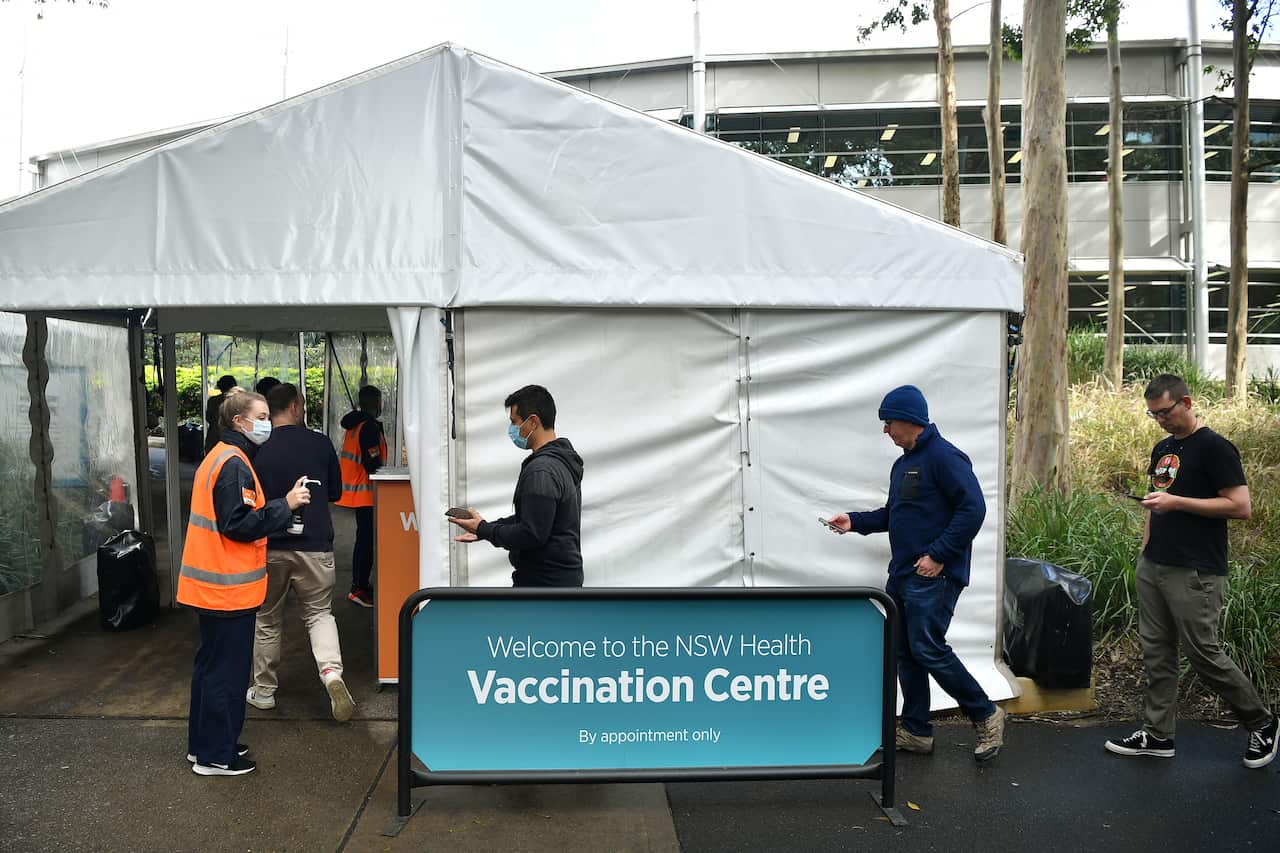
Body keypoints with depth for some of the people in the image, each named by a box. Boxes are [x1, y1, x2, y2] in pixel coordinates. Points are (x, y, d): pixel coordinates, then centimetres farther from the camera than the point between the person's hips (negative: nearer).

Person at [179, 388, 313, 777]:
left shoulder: (219, 457, 14)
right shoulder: (234, 464, -18)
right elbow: (239, 525, -24)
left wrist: (280, 508, 12)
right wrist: (285, 505, -19)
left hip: (212, 583, 10)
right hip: (228, 587, -10)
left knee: (212, 664, 19)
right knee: (227, 669, 0)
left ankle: (203, 744, 31)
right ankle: (215, 756, 10)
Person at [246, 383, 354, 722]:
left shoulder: (257, 450, -5)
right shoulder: (320, 444, -4)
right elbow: (336, 492, 8)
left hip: (269, 546, 1)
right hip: (314, 545, 0)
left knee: (267, 619, 17)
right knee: (319, 613, 12)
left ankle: (264, 690, 27)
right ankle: (331, 671, -12)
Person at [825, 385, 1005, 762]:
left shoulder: (944, 456, -13)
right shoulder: (902, 464, 17)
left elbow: (973, 508, -20)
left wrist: (939, 555, -21)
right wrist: (855, 521, 12)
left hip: (933, 576, -10)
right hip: (901, 574, 10)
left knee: (928, 650, -9)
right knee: (904, 652, 10)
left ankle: (986, 715, 10)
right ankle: (916, 732, 20)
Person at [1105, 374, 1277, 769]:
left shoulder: (1214, 448, -10)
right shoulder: (1162, 448, 15)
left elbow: (1241, 506, -16)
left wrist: (1176, 502, -20)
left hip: (1194, 573, -8)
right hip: (1152, 567, 8)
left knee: (1203, 652, -1)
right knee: (1156, 651, 9)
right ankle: (1157, 735, 17)